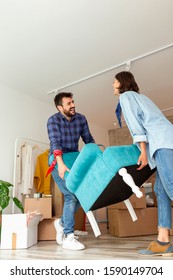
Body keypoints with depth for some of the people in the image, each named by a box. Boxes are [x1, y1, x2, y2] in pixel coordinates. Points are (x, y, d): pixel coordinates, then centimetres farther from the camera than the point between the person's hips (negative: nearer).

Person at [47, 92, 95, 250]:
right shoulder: (53, 120, -15)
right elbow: (55, 142, -27)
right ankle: (68, 237, -2)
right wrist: (61, 164, -41)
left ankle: (62, 222, 25)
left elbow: (89, 140, 1)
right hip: (58, 162, -5)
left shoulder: (81, 119, -2)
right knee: (72, 195, -14)